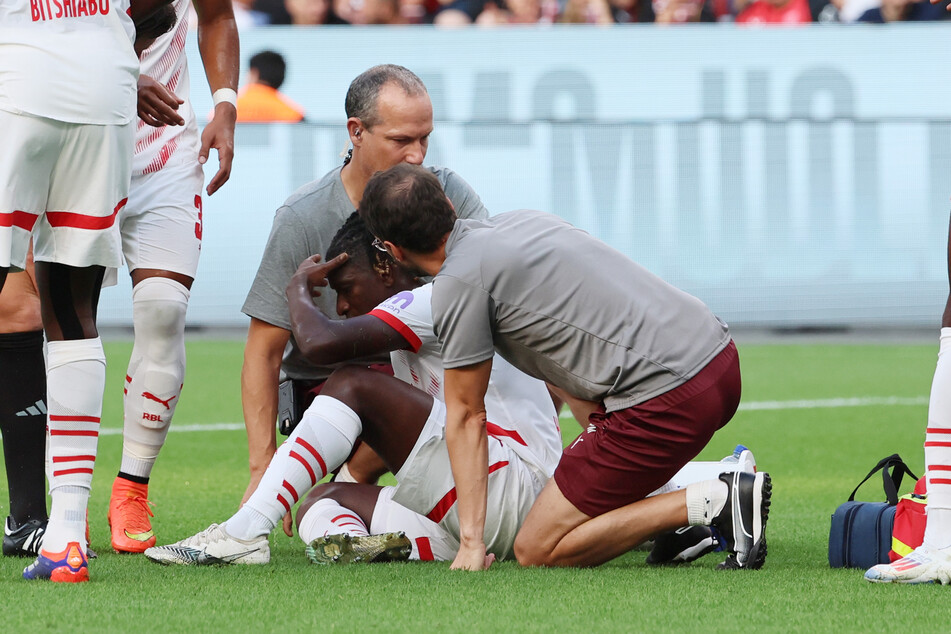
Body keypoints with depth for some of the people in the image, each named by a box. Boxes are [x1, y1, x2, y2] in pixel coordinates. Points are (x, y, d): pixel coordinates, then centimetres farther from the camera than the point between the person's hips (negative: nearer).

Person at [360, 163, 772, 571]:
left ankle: (715, 503, -11)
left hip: (667, 396, -10)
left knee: (536, 551, -2)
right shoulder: (517, 221, 18)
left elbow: (466, 416, -1)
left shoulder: (459, 281, -6)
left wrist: (470, 543, 5)